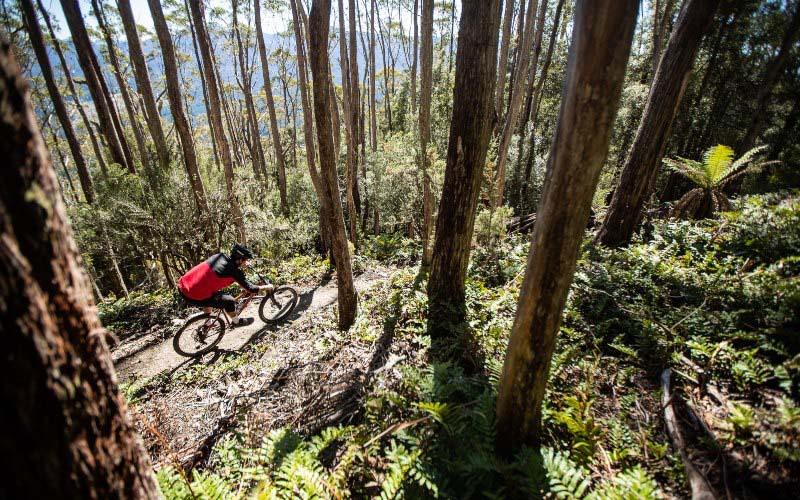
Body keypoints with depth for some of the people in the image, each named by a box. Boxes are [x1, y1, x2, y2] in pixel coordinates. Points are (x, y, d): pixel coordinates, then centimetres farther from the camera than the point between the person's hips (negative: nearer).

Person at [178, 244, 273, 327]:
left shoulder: (220, 256, 4)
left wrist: (242, 265, 34)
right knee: (229, 301, 2)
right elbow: (250, 288, -7)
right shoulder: (235, 271, -15)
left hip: (182, 287, 8)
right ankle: (236, 321, 28)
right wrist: (266, 287, 6)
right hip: (193, 297, -8)